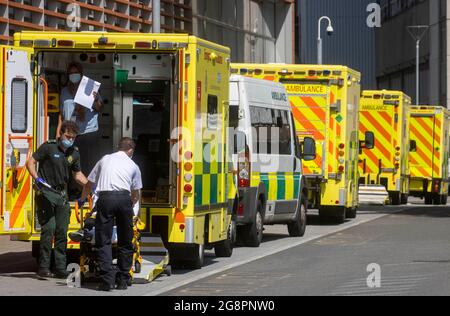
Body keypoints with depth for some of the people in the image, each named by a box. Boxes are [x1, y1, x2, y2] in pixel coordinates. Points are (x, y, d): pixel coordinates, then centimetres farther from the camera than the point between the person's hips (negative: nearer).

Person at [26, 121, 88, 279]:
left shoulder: (74, 153, 10)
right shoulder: (48, 147, -6)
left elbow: (78, 174, 20)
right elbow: (30, 162, -6)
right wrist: (37, 178, -21)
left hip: (62, 195, 6)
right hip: (45, 193, -6)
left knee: (62, 231, 4)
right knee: (48, 228, -12)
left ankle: (60, 268, 7)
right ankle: (43, 267, -8)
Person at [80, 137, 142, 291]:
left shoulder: (105, 160, 25)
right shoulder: (133, 166, 22)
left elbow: (89, 184, 35)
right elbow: (136, 194, 29)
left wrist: (82, 200, 54)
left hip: (105, 198, 0)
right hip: (124, 198, 0)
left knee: (104, 241, 1)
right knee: (125, 242, 12)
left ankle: (107, 280, -10)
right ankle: (123, 281, 13)